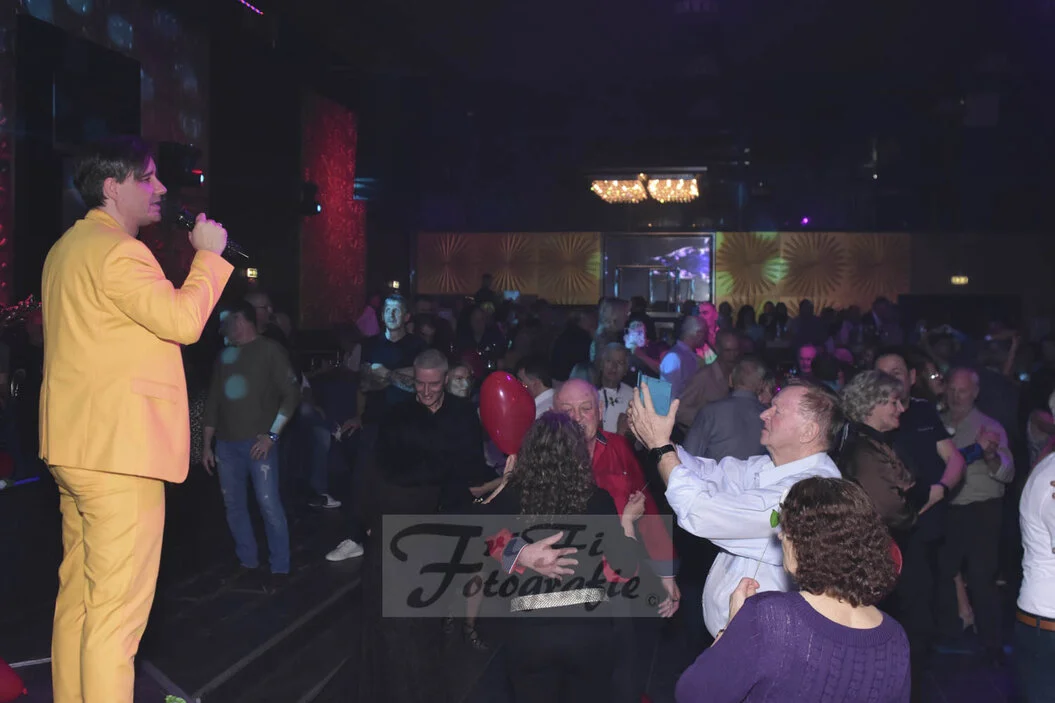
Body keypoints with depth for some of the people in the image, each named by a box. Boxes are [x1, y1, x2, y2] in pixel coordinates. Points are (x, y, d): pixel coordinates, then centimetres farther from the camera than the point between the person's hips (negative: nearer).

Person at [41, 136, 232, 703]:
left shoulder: (67, 248, 18)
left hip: (73, 450, 10)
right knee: (118, 608, -6)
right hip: (119, 449, -10)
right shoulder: (117, 252, -15)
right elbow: (183, 321, -21)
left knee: (78, 593, 16)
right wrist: (208, 254, -9)